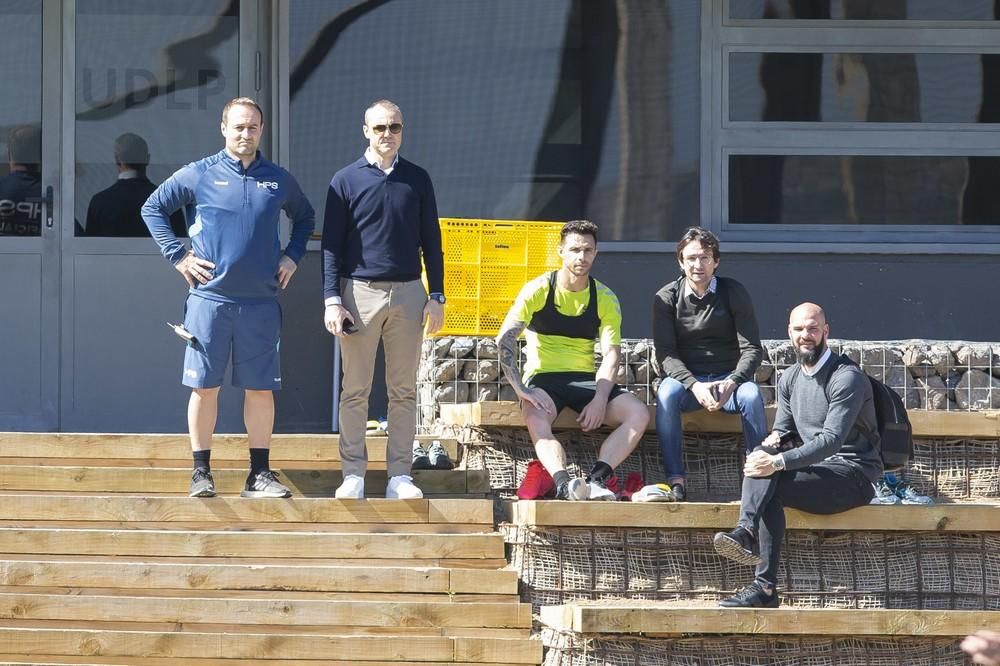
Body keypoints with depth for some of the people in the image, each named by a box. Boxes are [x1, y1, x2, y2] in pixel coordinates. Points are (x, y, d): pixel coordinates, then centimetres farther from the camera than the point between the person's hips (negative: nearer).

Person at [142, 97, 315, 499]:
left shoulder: (278, 180, 10)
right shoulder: (199, 175, 1)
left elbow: (304, 217, 28)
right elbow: (152, 208, 8)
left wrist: (293, 256, 14)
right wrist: (177, 256, 1)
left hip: (261, 301, 2)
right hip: (210, 297, -2)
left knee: (260, 388, 3)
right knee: (204, 387, 0)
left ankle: (260, 474, 9)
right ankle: (201, 472, 7)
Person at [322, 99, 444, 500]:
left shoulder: (417, 180, 9)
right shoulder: (346, 180, 2)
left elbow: (431, 241, 12)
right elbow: (331, 244, 2)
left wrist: (436, 296, 5)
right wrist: (331, 299, -7)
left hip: (408, 293, 2)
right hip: (359, 293, -2)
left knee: (404, 390, 4)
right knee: (355, 390, 0)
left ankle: (400, 474, 7)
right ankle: (353, 474, 4)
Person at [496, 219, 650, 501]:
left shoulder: (605, 299, 6)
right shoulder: (538, 290, -2)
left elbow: (611, 354, -1)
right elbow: (505, 338, -13)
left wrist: (599, 400, -19)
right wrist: (522, 389, -26)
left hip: (586, 380, 3)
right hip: (543, 378, -3)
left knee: (639, 414, -23)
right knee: (536, 420, -38)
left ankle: (595, 481, -38)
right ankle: (565, 484, -59)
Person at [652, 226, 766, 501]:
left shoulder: (734, 293, 0)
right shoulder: (667, 298, 0)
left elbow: (752, 349, -5)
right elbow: (665, 354, -7)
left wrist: (731, 383, -24)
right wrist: (695, 386, -25)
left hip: (728, 378, 0)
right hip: (686, 378, 0)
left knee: (751, 395, -33)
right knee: (666, 393, -34)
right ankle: (676, 482, -36)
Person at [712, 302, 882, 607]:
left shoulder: (847, 378, -13)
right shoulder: (789, 379, 14)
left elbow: (832, 439, -23)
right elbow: (783, 429, 18)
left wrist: (778, 462, -31)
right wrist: (773, 441, -10)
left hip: (854, 475, -7)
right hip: (817, 468, 7)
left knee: (771, 490, -29)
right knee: (761, 456, -24)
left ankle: (764, 588, -39)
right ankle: (747, 530, -48)